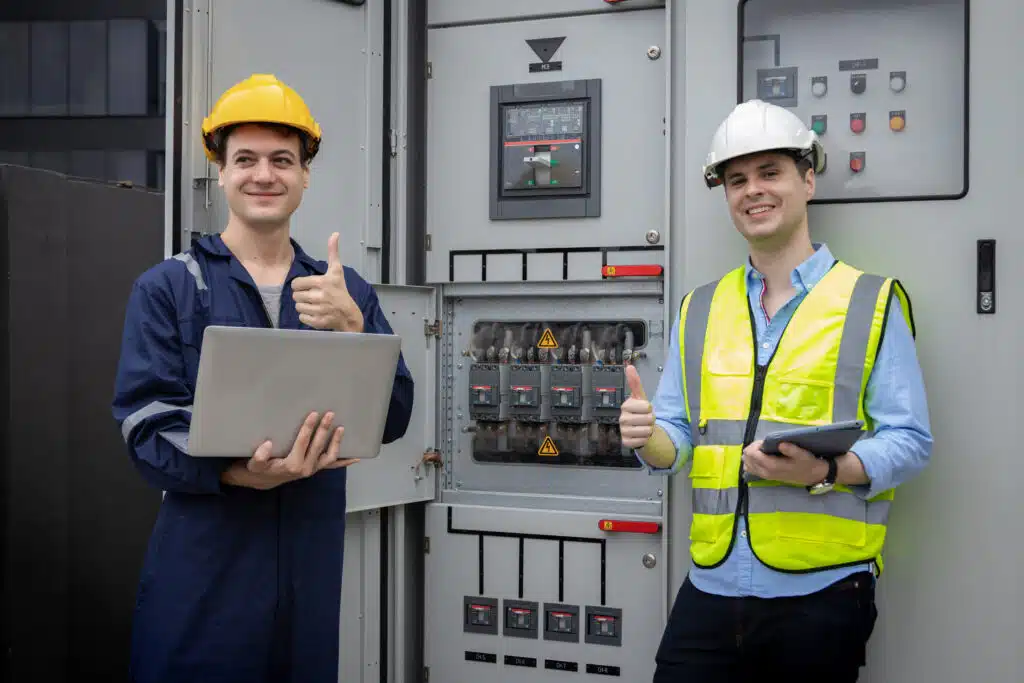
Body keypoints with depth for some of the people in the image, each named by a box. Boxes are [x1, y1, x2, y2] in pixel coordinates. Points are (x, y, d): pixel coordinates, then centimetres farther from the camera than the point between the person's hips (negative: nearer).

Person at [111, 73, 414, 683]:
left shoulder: (345, 291, 6)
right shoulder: (166, 288, 0)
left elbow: (393, 420, -2)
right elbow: (146, 428, -8)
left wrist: (348, 328, -19)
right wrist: (244, 474, -26)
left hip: (312, 572, 3)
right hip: (201, 578, -2)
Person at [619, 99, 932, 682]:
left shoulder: (872, 304, 0)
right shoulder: (701, 310, 11)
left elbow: (909, 442, -5)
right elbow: (677, 440, 10)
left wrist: (823, 471, -22)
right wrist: (648, 437, -12)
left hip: (820, 591, -3)